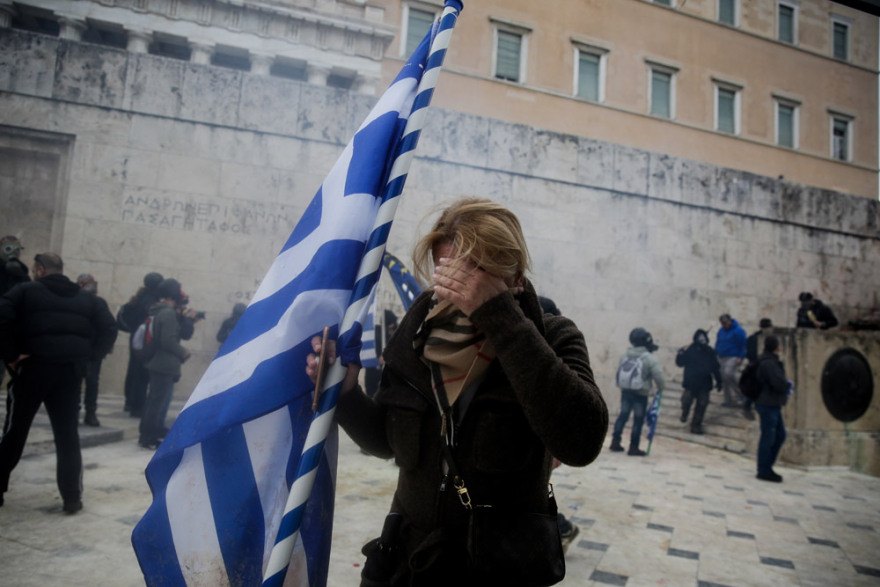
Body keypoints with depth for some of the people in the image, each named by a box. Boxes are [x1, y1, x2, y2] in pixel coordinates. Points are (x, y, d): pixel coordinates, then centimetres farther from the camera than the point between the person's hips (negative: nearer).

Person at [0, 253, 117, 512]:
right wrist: (88, 354, 5)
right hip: (70, 372, 2)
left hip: (34, 368, -2)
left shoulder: (25, 291, 3)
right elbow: (109, 327, 3)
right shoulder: (86, 299, 12)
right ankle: (72, 498, 7)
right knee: (68, 436, 7)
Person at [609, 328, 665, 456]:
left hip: (625, 391, 5)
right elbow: (658, 376, -15)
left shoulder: (624, 356, 5)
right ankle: (633, 447, 8)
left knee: (623, 415, 15)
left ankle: (615, 441, 19)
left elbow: (619, 372, 13)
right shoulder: (650, 359, -13)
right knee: (638, 419, 4)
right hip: (641, 394, -5)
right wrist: (661, 388, 4)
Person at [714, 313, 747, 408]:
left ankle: (740, 392, -5)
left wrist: (740, 358, -13)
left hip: (734, 357, -7)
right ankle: (729, 401, 12)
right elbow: (717, 343, 20)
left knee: (728, 373, -27)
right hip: (722, 358, 7)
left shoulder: (738, 331, -7)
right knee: (724, 379, 5)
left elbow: (743, 345, -7)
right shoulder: (721, 331, 13)